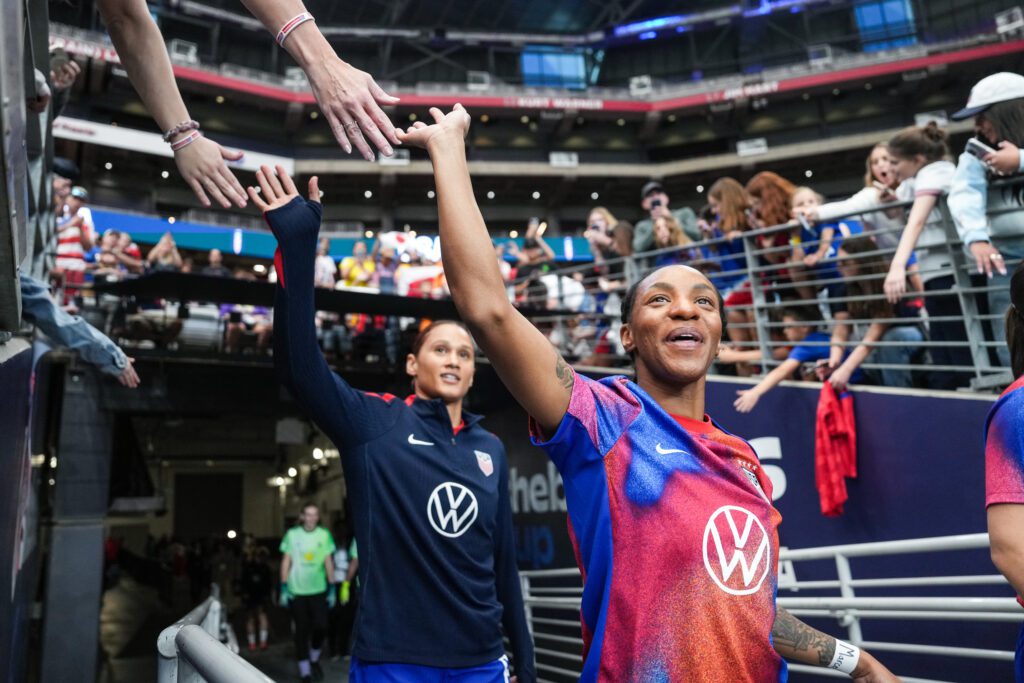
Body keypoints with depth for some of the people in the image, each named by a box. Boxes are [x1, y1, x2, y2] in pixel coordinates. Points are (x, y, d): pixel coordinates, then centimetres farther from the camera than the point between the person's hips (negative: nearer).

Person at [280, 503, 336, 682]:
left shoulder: (324, 535, 2)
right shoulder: (292, 534, 0)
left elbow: (328, 562, 5)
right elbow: (286, 561, 3)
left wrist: (332, 588, 3)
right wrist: (284, 588, -2)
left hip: (319, 590, 1)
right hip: (296, 591, -1)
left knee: (321, 627, -4)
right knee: (301, 631, 3)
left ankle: (314, 660, 24)